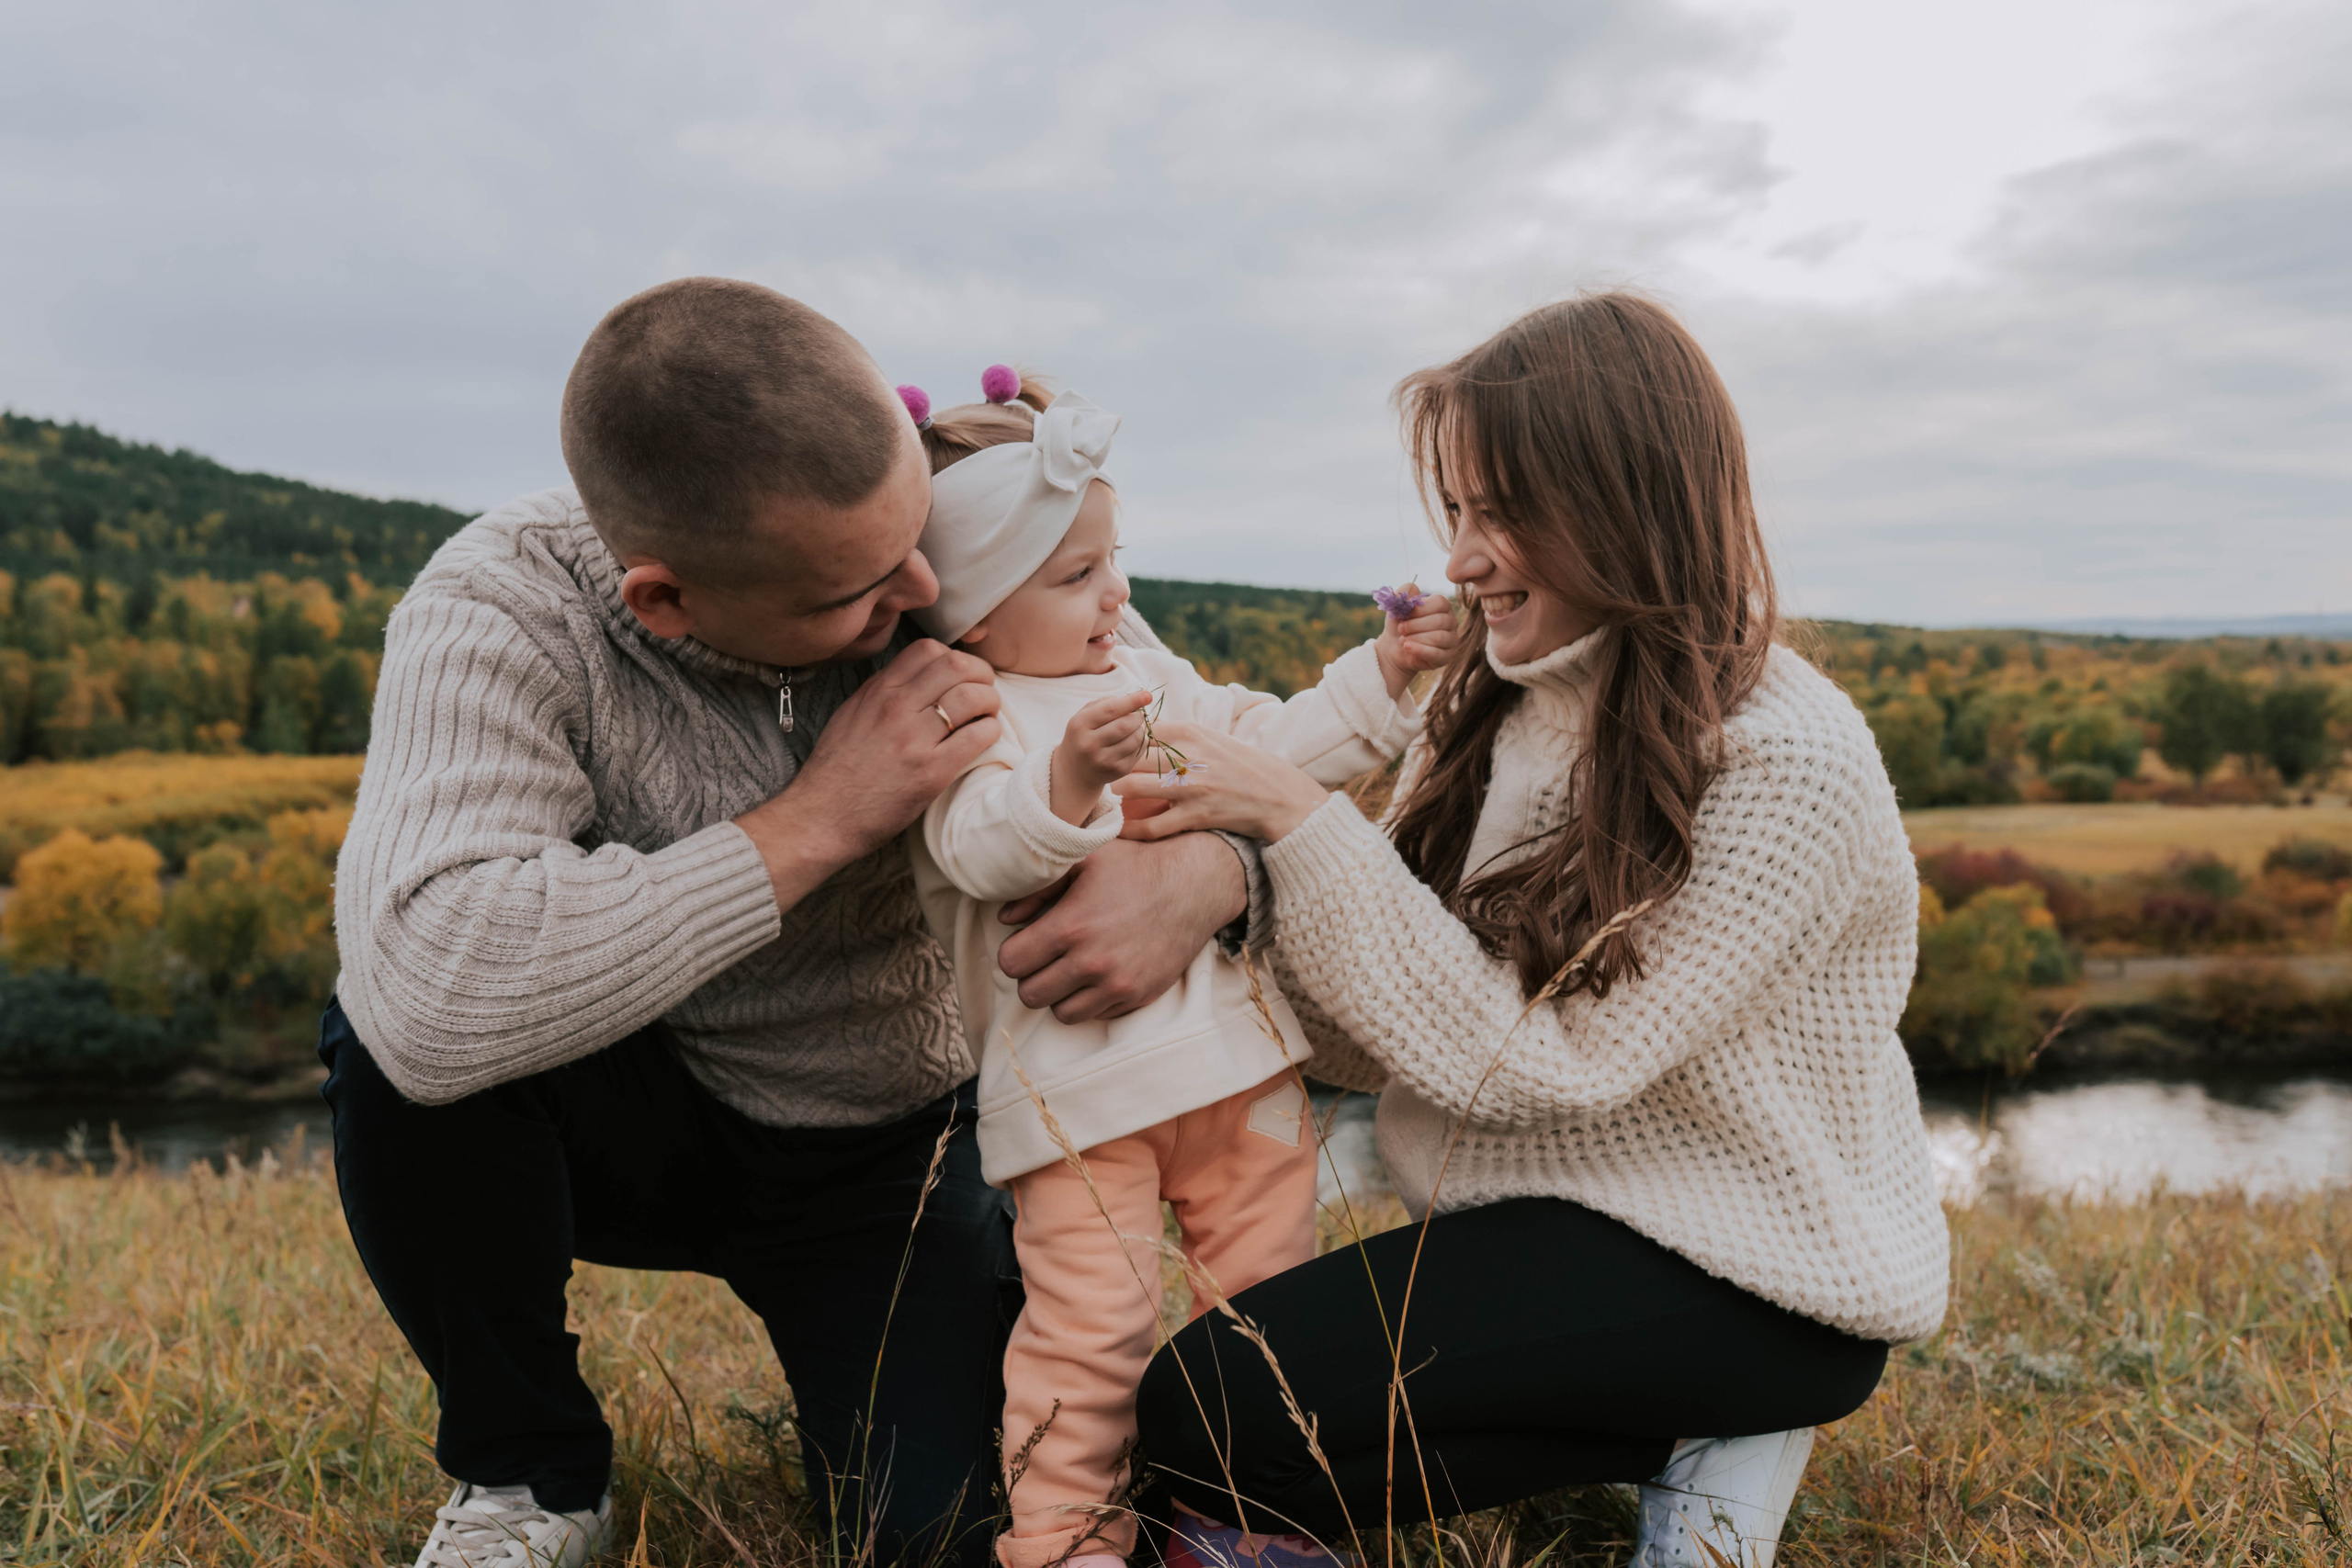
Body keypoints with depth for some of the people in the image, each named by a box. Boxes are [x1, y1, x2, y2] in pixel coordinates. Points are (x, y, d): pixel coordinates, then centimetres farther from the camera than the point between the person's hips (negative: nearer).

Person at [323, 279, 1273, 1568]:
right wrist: (817, 820, -39)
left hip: (879, 1149, 1)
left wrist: (1201, 879, -35)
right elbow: (421, 1000, -43)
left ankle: (994, 1280, 20)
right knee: (393, 1040, -31)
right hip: (632, 1122, 0)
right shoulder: (497, 614, -28)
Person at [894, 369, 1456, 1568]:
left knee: (1270, 1288, 14)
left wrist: (1381, 674, 10)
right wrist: (1066, 780, -42)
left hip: (1237, 1053, 7)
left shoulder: (1155, 683, 14)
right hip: (1076, 1085, -6)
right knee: (1090, 1318, -5)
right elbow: (978, 848, -25)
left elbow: (1278, 745, 19)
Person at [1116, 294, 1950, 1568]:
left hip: (1750, 1275, -8)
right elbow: (1376, 1043, -2)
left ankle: (1692, 1441, -2)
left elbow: (1538, 1067, -22)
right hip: (1561, 1212, 8)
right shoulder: (1489, 711, 1)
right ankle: (1682, 1424, 7)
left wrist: (1305, 823, -25)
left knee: (1207, 1417, -18)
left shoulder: (1787, 769, -21)